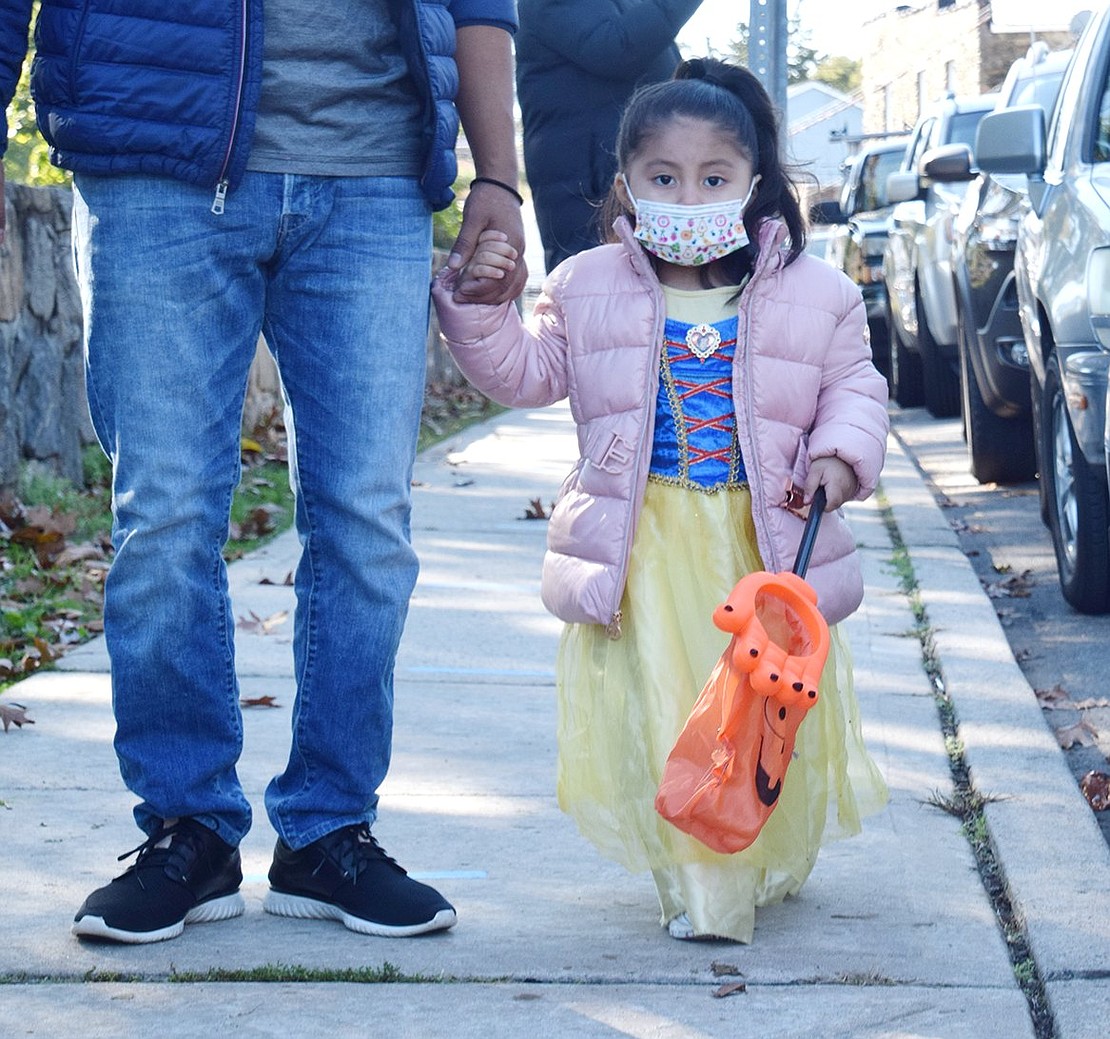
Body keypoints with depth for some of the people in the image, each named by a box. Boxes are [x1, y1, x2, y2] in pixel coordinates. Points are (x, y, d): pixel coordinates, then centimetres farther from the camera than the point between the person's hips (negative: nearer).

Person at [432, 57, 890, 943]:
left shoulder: (815, 295, 4)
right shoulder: (588, 288, 6)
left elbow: (855, 387, 9)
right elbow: (523, 372, 10)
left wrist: (841, 455, -10)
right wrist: (477, 304, -6)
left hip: (767, 538, 0)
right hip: (640, 543, 0)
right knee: (657, 706, -9)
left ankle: (772, 862, 30)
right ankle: (696, 884, -1)